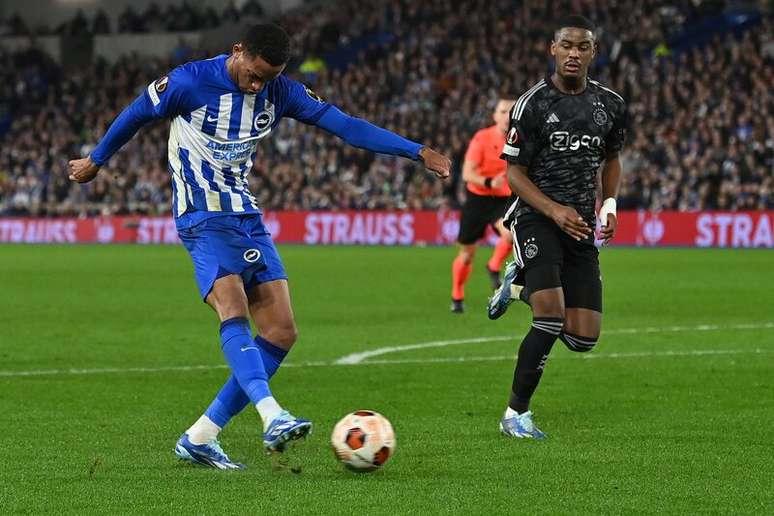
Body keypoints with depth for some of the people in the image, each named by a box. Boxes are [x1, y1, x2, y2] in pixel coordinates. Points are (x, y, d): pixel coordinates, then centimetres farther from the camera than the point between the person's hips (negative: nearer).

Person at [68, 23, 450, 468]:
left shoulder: (281, 92, 1)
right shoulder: (190, 82, -12)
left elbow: (345, 125, 0)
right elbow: (136, 115, 3)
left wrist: (417, 151, -7)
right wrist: (96, 161, 17)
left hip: (247, 218, 6)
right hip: (204, 219, -6)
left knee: (282, 332, -3)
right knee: (234, 310, -28)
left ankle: (200, 438, 0)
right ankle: (273, 417, -46)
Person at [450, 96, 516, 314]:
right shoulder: (482, 138, -15)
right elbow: (467, 173, -19)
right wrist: (489, 183, -34)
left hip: (504, 199, 1)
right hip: (478, 198, -1)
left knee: (510, 233, -31)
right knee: (467, 254, 7)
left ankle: (494, 268, -2)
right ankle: (457, 297, 30)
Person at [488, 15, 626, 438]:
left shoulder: (610, 105, 6)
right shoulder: (533, 104, -8)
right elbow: (514, 173, -6)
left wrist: (610, 205, 4)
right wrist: (555, 211, -20)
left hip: (582, 226, 5)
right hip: (536, 218, -5)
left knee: (584, 337, 1)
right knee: (551, 317, -23)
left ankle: (522, 282, 28)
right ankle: (516, 414, -8)